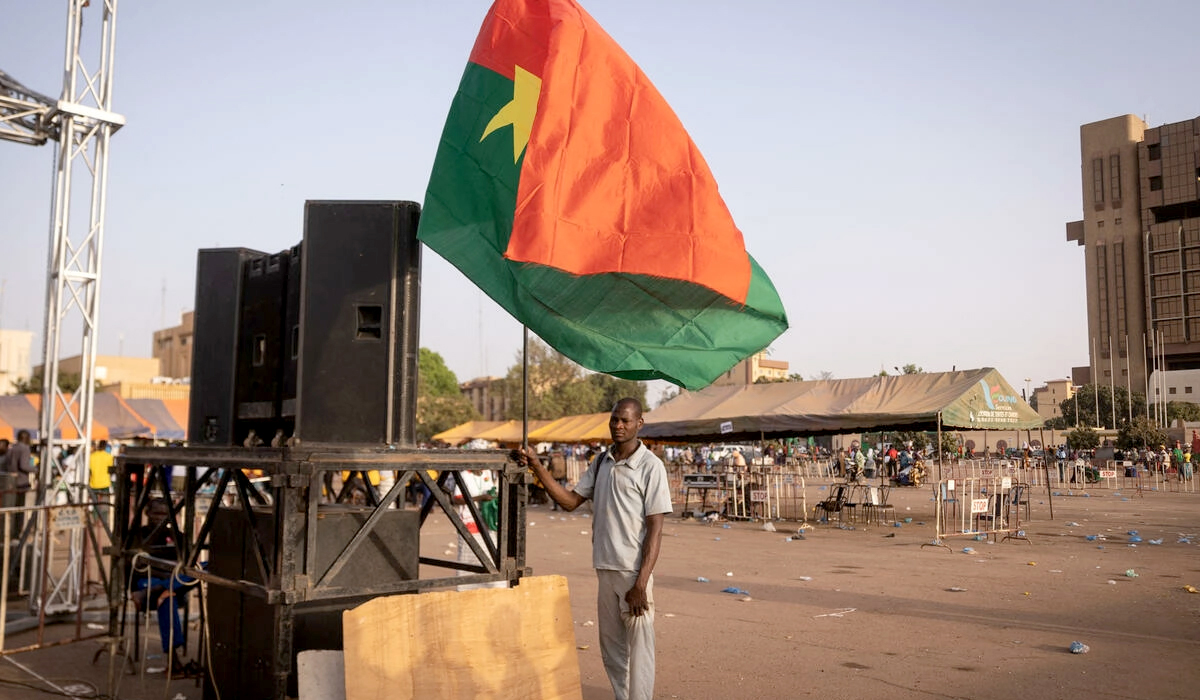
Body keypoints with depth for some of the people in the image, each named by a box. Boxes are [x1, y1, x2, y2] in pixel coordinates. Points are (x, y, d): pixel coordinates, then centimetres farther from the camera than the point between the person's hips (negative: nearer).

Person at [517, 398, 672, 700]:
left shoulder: (650, 466, -10)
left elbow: (655, 529, -13)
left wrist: (641, 584, -18)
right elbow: (571, 501, 11)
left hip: (635, 571, -6)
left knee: (639, 649, -1)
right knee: (611, 649, 14)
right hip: (604, 568, 6)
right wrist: (537, 467, 1)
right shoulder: (601, 462, 10)